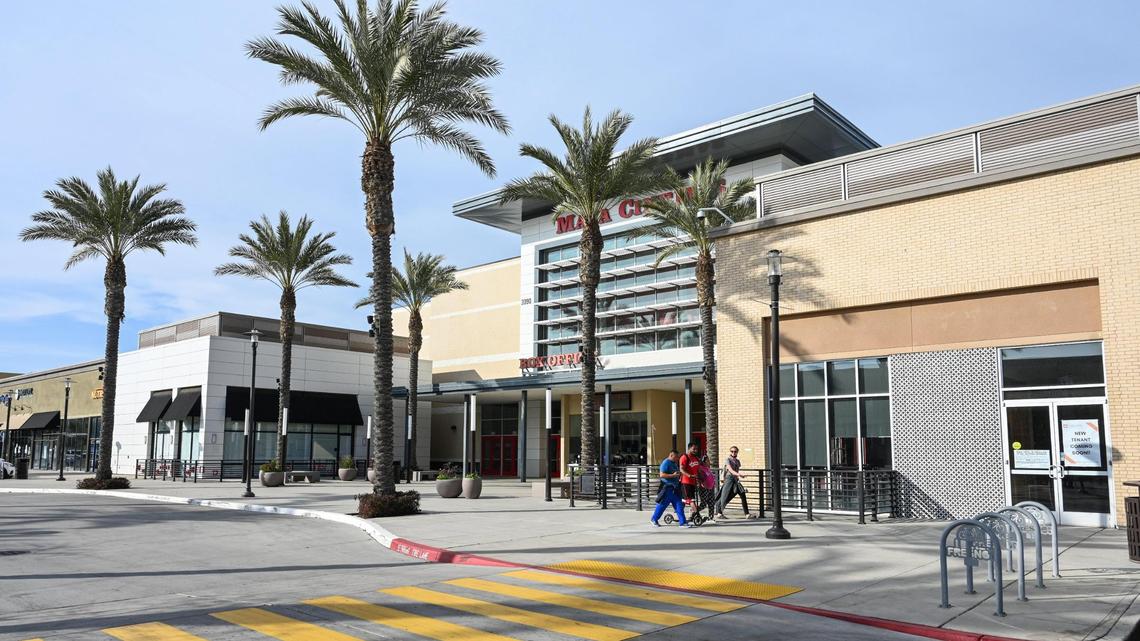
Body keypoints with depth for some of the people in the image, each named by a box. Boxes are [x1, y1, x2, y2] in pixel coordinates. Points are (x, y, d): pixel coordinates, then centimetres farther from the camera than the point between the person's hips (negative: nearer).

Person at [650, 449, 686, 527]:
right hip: (667, 488, -9)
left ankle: (682, 522, 6)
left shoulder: (674, 463, 15)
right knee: (662, 505, 1)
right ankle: (654, 519, 16)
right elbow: (662, 475, -21)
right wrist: (673, 475, -25)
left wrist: (678, 474, 10)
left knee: (679, 505, 4)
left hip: (674, 488, 9)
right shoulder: (666, 463, -13)